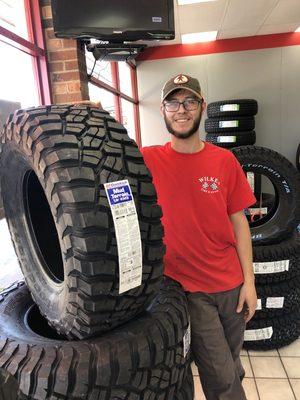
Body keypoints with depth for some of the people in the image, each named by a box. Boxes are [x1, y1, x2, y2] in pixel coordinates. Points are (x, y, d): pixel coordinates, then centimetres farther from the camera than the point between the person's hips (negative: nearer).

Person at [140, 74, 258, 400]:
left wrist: (249, 281, 1)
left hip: (231, 284, 3)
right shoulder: (149, 160, -8)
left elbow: (238, 220, 1)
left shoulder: (224, 160, -2)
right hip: (188, 287, -3)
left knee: (231, 367, 23)